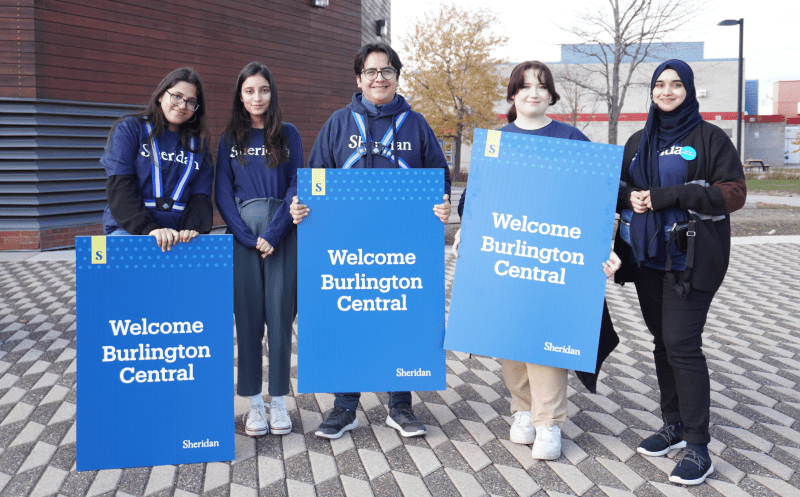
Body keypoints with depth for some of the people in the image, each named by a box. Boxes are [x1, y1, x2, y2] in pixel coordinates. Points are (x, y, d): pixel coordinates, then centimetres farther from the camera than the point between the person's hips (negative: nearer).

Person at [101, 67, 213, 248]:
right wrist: (149, 228, -17)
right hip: (128, 228, -2)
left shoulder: (198, 142, 18)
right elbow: (120, 186, -4)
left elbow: (200, 194, 9)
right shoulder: (129, 129, 9)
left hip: (177, 233, 3)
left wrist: (193, 228, -12)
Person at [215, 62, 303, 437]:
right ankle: (254, 402, 11)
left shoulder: (288, 134, 8)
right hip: (242, 234, 1)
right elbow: (223, 193, 4)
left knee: (280, 316, 0)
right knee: (248, 316, 2)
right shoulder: (230, 139, 10)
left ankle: (279, 400, 10)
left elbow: (296, 186, 1)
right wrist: (248, 237, -9)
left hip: (283, 234, -1)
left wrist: (274, 233, -10)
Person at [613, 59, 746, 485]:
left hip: (690, 259, -6)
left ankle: (698, 447, -2)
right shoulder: (638, 142, 14)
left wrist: (669, 196, -19)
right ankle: (674, 425, 26)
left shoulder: (709, 138, -2)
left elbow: (734, 192, -10)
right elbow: (621, 186, 18)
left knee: (682, 343, -11)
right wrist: (628, 197, -7)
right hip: (647, 258, 6)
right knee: (662, 340, 12)